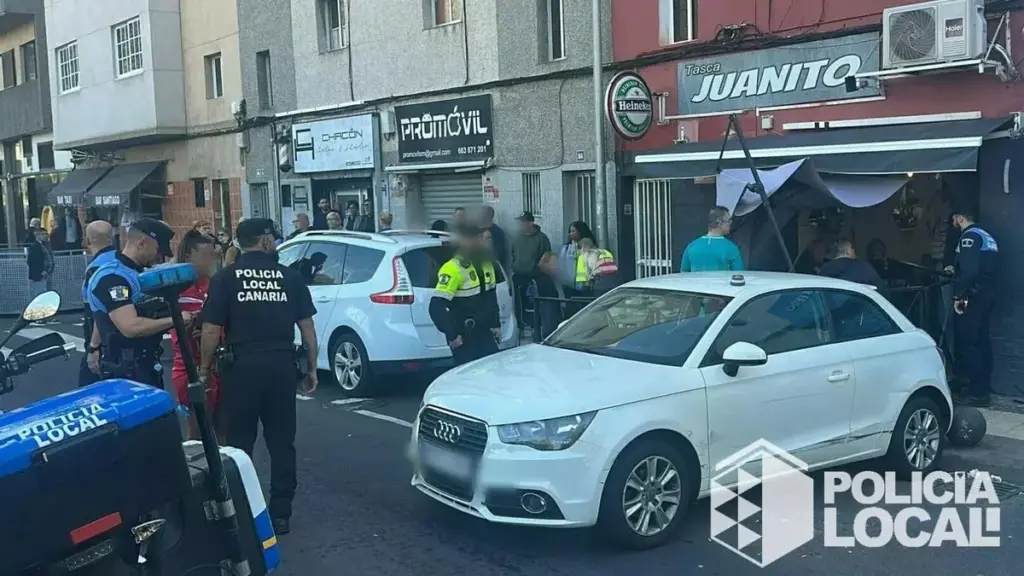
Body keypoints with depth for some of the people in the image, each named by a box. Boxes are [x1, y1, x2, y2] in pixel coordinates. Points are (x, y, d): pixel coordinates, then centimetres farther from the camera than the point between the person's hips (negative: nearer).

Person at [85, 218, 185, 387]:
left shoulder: (136, 272, 12)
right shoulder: (113, 277, -20)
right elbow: (131, 327, -30)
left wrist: (94, 347, 29)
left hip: (146, 363, 10)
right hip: (126, 369, -10)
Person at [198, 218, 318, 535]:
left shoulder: (224, 278, 0)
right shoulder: (290, 276, 5)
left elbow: (211, 331, -5)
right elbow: (307, 326, 5)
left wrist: (205, 369, 7)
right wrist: (311, 368, 12)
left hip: (242, 367, -1)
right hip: (282, 366, 2)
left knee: (239, 444, 9)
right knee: (282, 443, 10)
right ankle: (280, 514, 15)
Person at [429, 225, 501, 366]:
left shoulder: (486, 264, 8)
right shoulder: (453, 268, -19)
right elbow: (436, 307, -24)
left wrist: (496, 324, 16)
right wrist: (452, 335, -21)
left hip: (484, 331, 8)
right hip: (463, 336, -7)